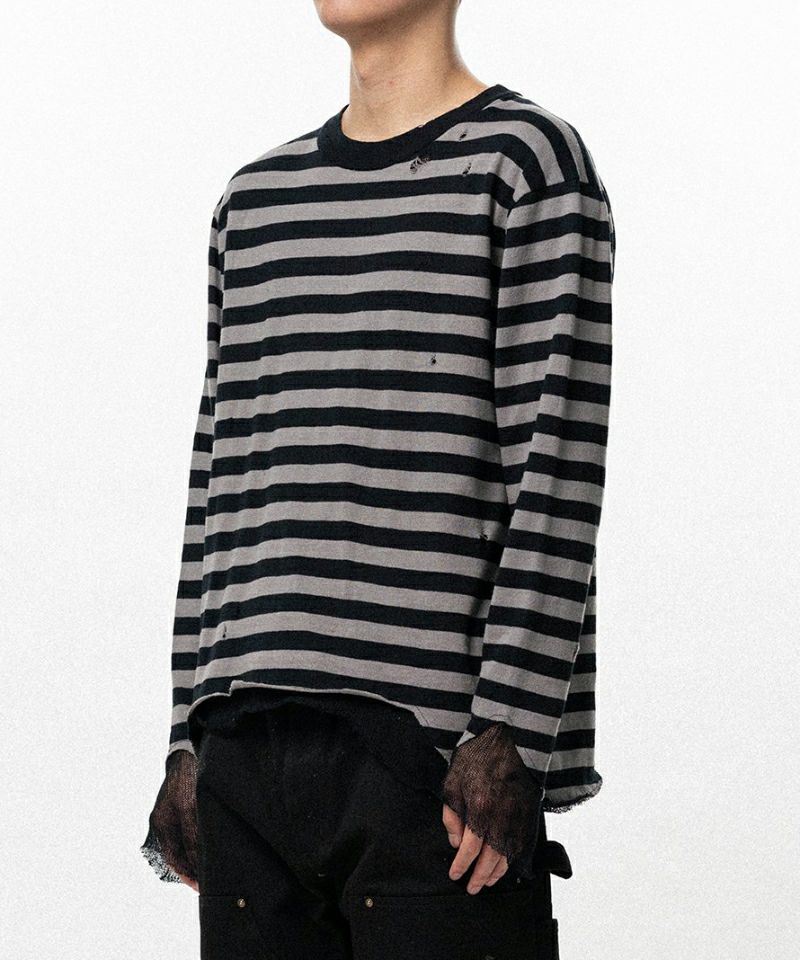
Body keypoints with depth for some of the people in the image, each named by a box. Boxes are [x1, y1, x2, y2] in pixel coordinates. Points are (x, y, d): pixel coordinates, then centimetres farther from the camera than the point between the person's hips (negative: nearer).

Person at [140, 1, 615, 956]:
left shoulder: (526, 160, 1)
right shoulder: (256, 198, 19)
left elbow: (558, 467, -7)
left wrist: (507, 732, -13)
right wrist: (188, 738, 13)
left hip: (437, 738, -5)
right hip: (248, 744, 5)